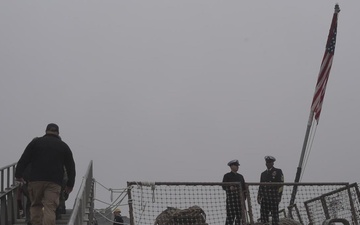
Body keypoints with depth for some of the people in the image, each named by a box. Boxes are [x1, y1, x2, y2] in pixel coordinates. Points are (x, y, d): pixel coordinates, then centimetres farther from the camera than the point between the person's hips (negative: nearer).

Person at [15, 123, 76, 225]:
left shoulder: (36, 142, 10)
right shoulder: (64, 146, 14)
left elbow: (23, 160, 5)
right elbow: (71, 167, 14)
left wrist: (18, 174, 13)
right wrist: (70, 185, 19)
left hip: (35, 180, 0)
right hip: (54, 182, 0)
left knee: (35, 205, 14)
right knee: (50, 208, -4)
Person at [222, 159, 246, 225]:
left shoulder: (240, 176, 20)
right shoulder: (227, 176, 3)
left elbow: (244, 187, 21)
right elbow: (224, 186, -5)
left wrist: (244, 196, 7)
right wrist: (229, 188, -25)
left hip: (240, 198, 6)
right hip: (231, 198, -6)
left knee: (239, 215, 5)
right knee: (230, 216, -10)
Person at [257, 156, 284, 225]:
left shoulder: (278, 171, 3)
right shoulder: (263, 174, 18)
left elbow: (281, 184, -3)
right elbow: (261, 186, 18)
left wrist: (279, 196, -9)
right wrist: (259, 197, 11)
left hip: (274, 197, -4)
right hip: (264, 198, 4)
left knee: (275, 214, -2)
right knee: (263, 215, -1)